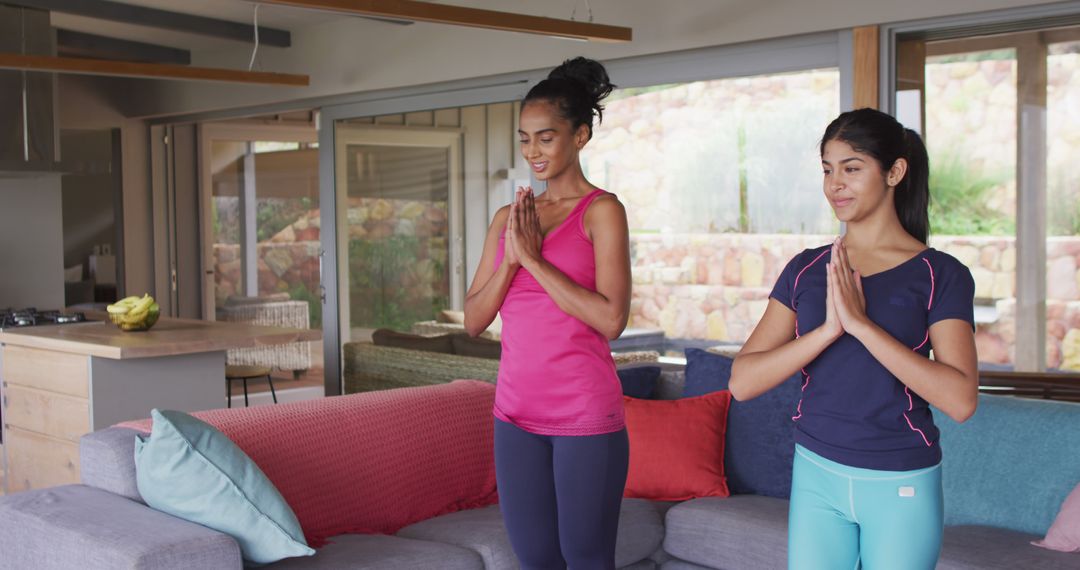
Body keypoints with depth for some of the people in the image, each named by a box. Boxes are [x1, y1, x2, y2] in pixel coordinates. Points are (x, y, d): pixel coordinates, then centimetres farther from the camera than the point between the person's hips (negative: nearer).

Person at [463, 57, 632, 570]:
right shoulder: (507, 218, 10)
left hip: (585, 415, -5)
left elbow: (612, 319, -17)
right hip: (516, 414, 5)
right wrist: (511, 258, -8)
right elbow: (473, 320, 7)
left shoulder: (602, 211, -6)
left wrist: (534, 258, -15)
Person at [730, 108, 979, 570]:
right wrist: (828, 328, -20)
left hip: (902, 486, -2)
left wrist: (861, 323, -23)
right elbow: (742, 382, -8)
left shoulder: (940, 275, -7)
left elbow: (960, 400, -19)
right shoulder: (806, 270, 2)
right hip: (816, 477, 3)